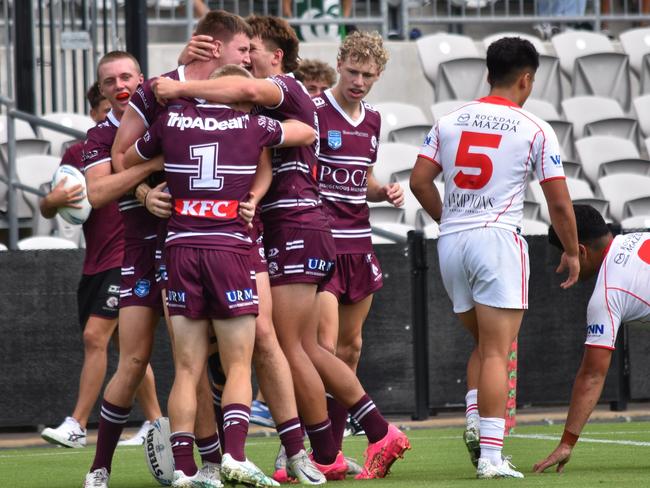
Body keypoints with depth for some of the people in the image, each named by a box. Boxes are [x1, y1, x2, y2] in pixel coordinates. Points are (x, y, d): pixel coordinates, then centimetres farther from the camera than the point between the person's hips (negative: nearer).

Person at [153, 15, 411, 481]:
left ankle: (327, 457, 0)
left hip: (296, 228, -10)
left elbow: (245, 89, -29)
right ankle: (381, 433, 14)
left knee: (291, 349, -6)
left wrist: (182, 88, -28)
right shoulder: (268, 105, 23)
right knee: (308, 348, 11)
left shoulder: (287, 88, -8)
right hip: (294, 231, 10)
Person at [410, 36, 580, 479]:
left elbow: (420, 181, 8)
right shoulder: (535, 130, -1)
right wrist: (572, 252, 14)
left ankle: (475, 424, 1)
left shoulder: (450, 122, 10)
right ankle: (491, 455, -11)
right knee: (497, 352, -6)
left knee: (484, 345, 20)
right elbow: (559, 203, 0)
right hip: (498, 239, -5)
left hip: (451, 242, 5)